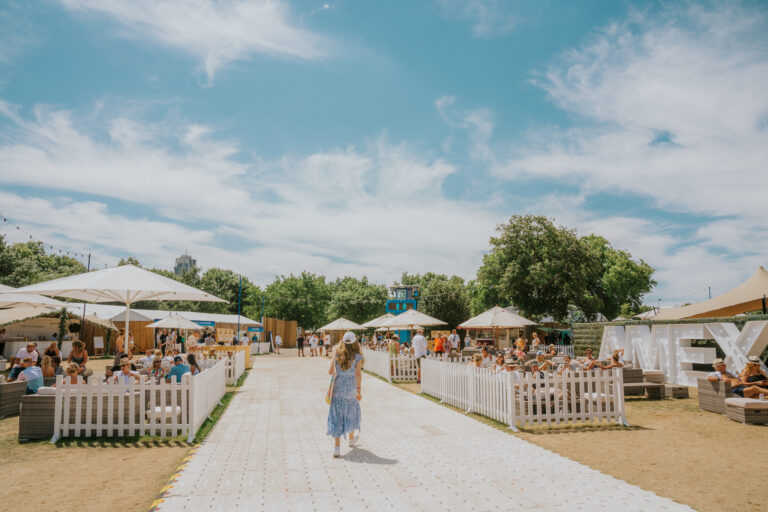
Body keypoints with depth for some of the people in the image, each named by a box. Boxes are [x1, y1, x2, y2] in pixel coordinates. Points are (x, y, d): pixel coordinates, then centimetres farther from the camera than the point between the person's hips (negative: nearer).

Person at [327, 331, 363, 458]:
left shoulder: (337, 355, -1)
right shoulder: (357, 357, -8)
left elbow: (330, 372, 4)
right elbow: (358, 374, -16)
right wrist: (359, 390, -13)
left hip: (338, 389, 1)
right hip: (351, 390, -1)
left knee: (337, 417, 4)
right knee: (351, 413, 21)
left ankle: (337, 447, -3)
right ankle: (351, 439, 42)